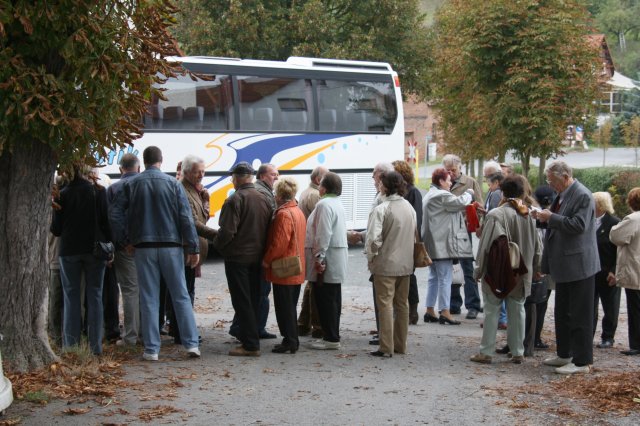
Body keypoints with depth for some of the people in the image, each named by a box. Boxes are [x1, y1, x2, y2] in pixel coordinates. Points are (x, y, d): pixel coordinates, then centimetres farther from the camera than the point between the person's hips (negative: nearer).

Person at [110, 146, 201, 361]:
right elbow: (185, 217, -5)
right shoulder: (172, 183, -2)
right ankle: (191, 344, 2)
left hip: (143, 247, 1)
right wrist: (193, 248, -3)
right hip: (171, 246, -1)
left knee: (149, 299, 5)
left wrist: (125, 241, 5)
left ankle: (151, 349, 3)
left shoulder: (131, 184, 1)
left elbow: (115, 213, -3)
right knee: (181, 296, 6)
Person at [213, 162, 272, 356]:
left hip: (237, 257, -7)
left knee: (242, 301, -4)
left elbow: (227, 231, -21)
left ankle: (250, 344, -6)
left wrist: (217, 244, -3)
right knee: (254, 299, 16)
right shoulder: (264, 200, 7)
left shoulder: (235, 200, -16)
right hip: (257, 258, 7)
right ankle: (247, 335, 26)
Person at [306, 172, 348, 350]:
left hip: (327, 261, -10)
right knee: (333, 299, 13)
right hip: (337, 260, 10)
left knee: (325, 300, -6)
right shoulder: (337, 204, 16)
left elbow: (323, 235, -22)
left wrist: (319, 257, -19)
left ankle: (331, 338, -4)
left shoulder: (324, 205, -16)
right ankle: (332, 336, 18)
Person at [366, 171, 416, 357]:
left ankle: (386, 347, -2)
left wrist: (371, 257, -7)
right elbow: (415, 235, 12)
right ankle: (400, 345, 21)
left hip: (385, 264, -7)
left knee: (385, 304, -2)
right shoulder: (409, 208, 6)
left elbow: (374, 238, -22)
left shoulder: (381, 209, -17)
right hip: (406, 263, 7)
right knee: (402, 304, 13)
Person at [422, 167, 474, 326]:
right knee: (445, 278, -6)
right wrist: (469, 193, -1)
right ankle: (444, 312, -5)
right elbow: (460, 202, -19)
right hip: (443, 244, -10)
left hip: (432, 245, 10)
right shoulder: (441, 196, -14)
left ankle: (430, 311, 16)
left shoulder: (429, 195, 19)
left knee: (434, 277, 14)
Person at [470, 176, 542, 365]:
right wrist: (536, 268, 20)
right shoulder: (529, 215, -1)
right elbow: (537, 245, 7)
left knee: (491, 311, 4)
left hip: (496, 272, -4)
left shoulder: (496, 215, -15)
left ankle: (486, 352, 6)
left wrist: (479, 269, -1)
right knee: (517, 311, 12)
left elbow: (486, 245, -12)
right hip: (521, 273, 4)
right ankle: (517, 352, 16)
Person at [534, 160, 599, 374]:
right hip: (564, 264, 10)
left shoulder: (582, 196, -16)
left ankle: (582, 361, 2)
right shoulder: (562, 195, 11)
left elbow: (579, 225, -26)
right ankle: (564, 354, 28)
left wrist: (552, 218, -22)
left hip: (579, 264, -10)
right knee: (562, 314, 17)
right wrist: (545, 218, 0)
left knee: (579, 315, -3)